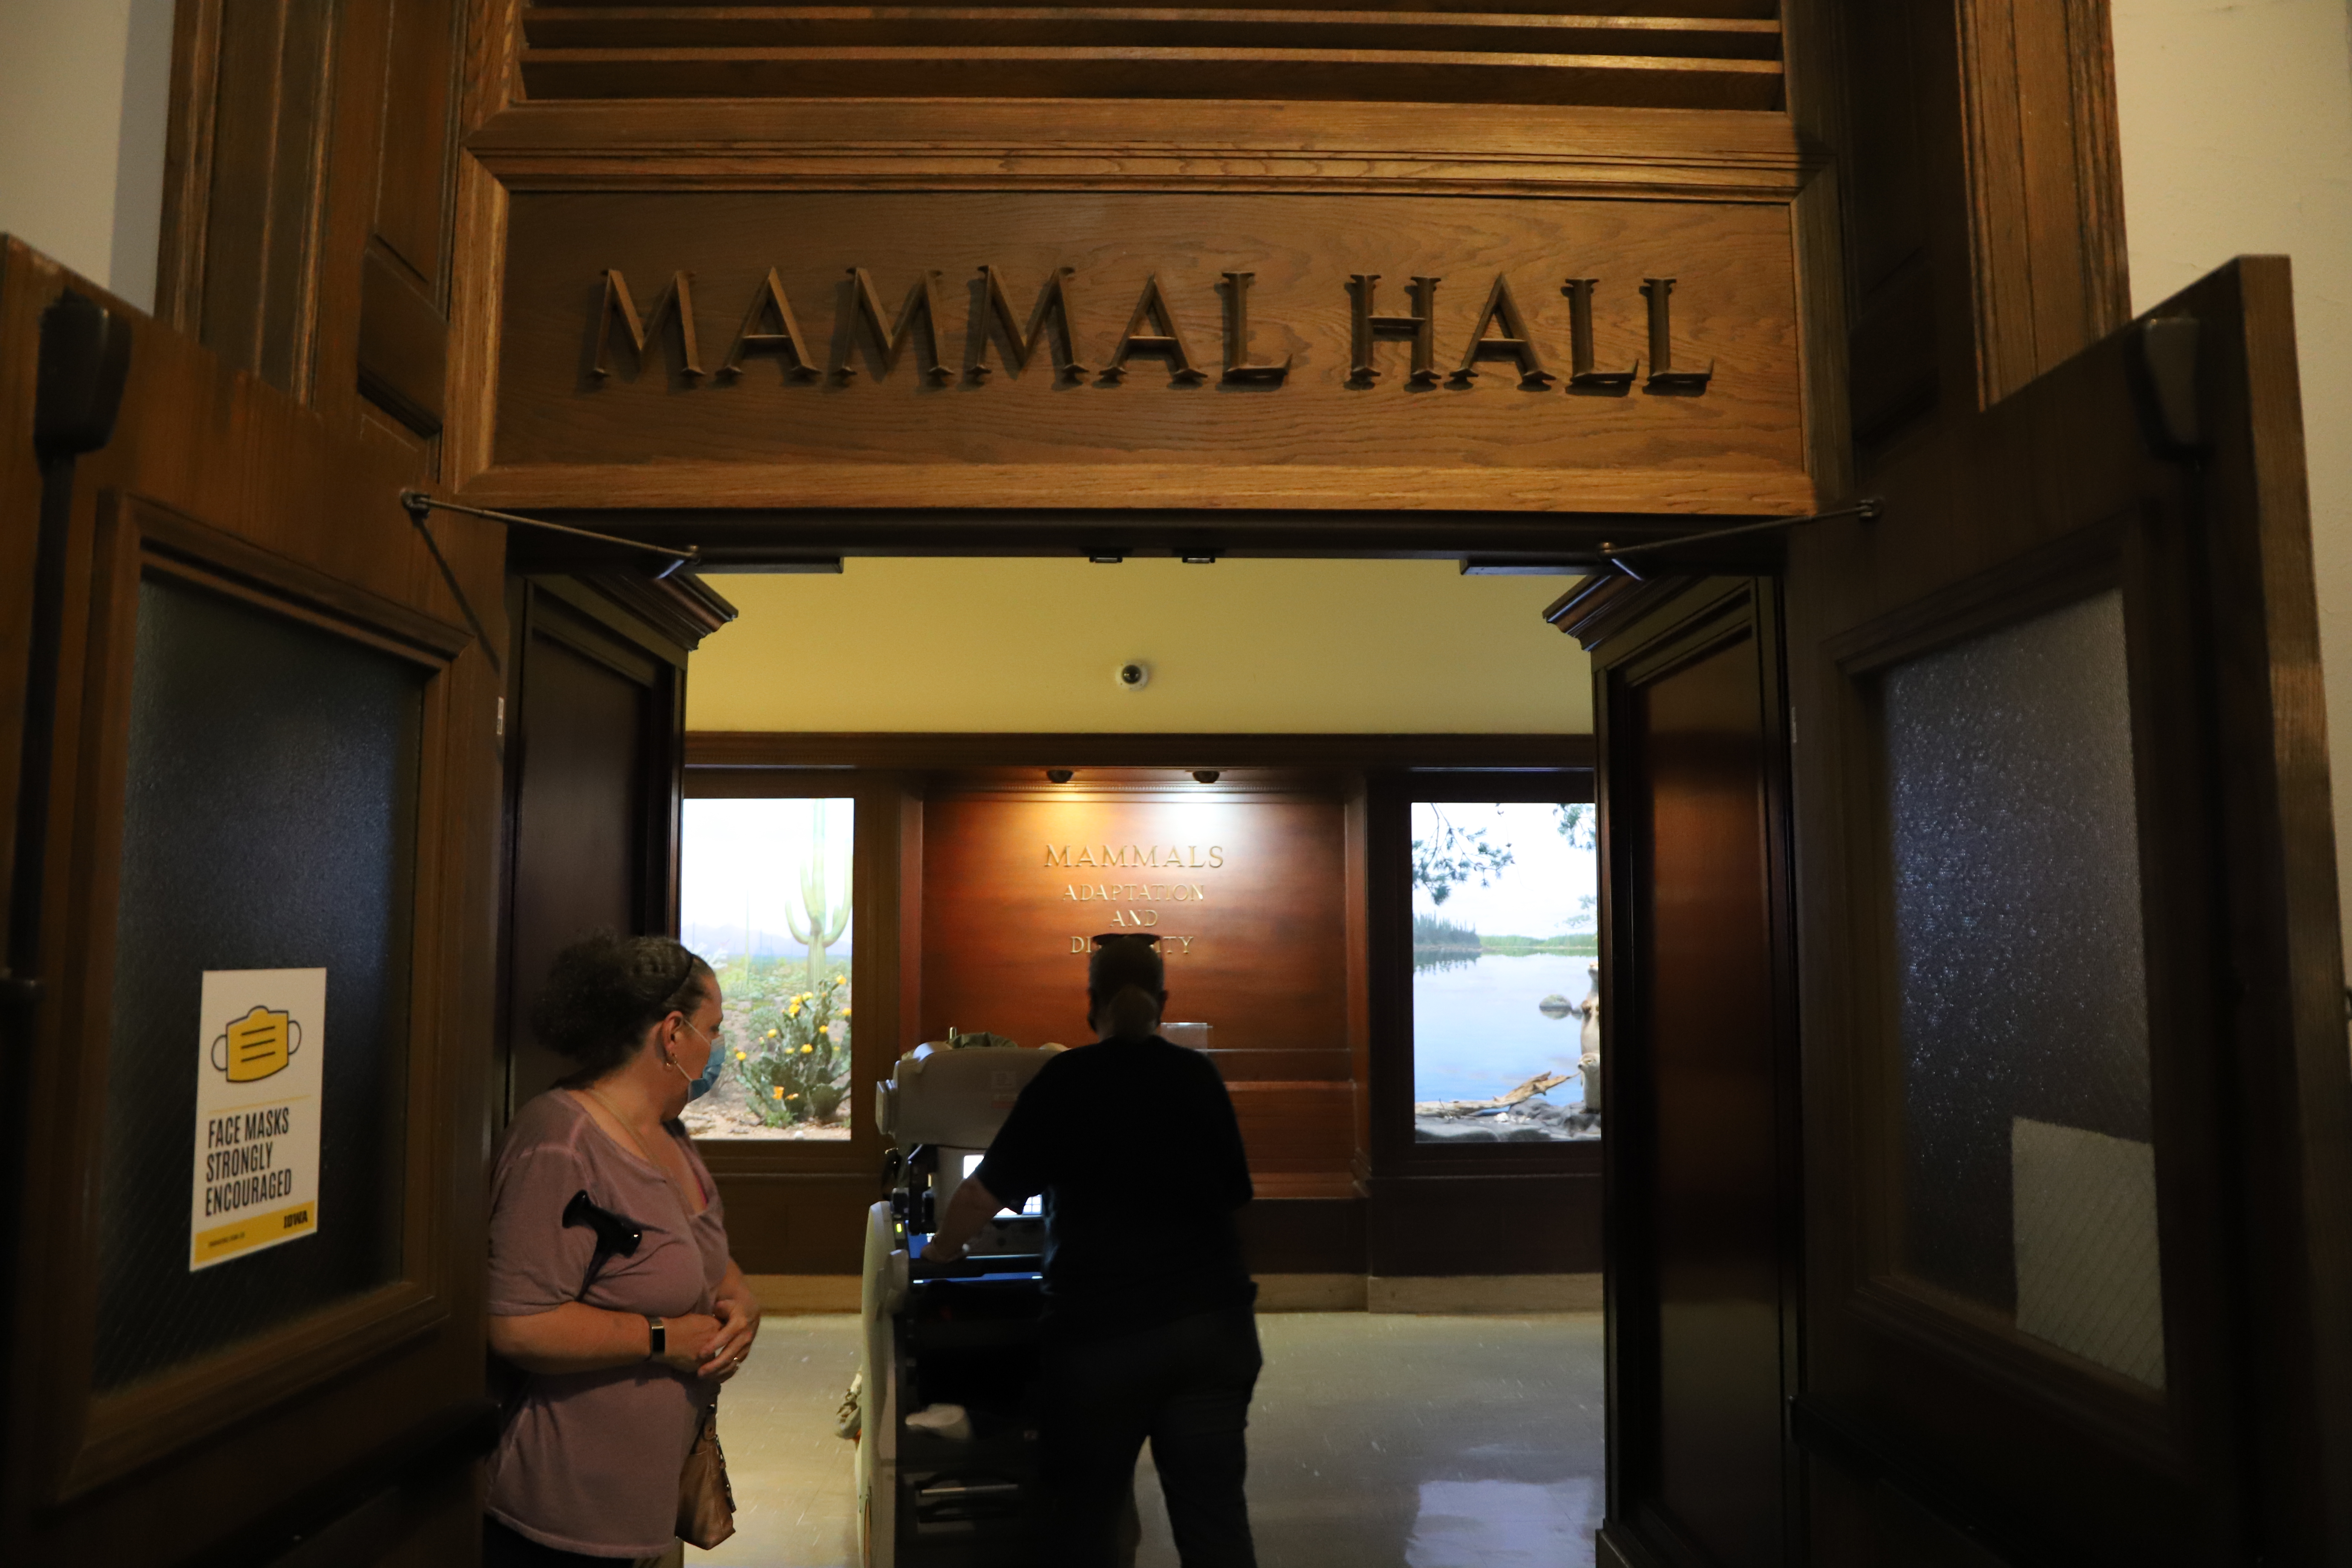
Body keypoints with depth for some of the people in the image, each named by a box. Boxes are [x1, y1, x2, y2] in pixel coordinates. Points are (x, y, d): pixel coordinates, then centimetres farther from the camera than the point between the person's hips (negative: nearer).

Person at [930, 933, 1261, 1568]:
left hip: (1100, 1327, -3)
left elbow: (985, 1190, -5)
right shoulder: (1199, 1077, 6)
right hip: (1213, 1320, 3)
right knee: (1216, 1510, 8)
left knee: (1085, 1515, 14)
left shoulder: (1066, 1079, -5)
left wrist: (938, 1256, 12)